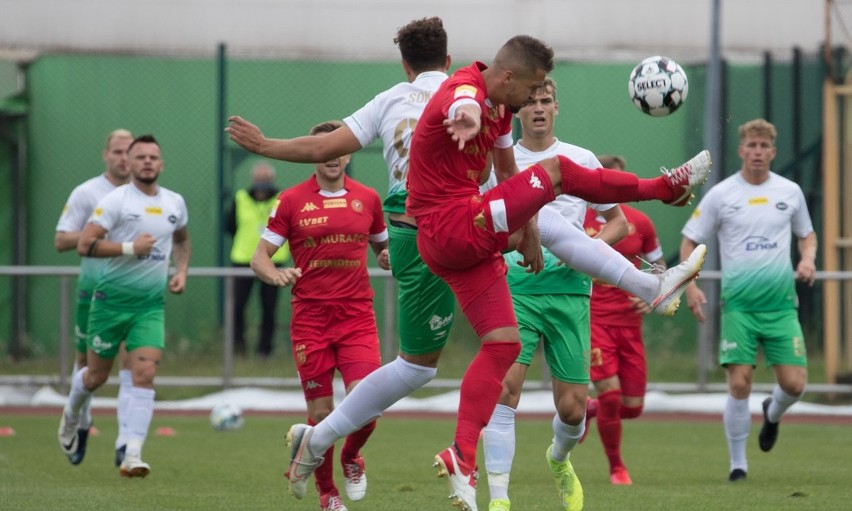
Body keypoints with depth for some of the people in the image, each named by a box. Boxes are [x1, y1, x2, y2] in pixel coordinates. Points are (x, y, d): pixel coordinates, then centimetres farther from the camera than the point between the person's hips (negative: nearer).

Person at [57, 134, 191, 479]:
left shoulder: (175, 203, 7)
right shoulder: (116, 201, -10)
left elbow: (182, 240, 28)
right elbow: (84, 245, -17)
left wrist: (182, 271, 11)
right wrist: (130, 248, -22)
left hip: (150, 304, 3)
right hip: (111, 298, -3)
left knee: (145, 375, -13)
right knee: (97, 376, 9)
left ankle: (133, 455, -17)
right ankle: (72, 415, 43)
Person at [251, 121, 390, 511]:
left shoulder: (367, 199, 8)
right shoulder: (292, 201, 1)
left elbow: (383, 245, 22)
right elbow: (259, 257, 2)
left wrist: (390, 256, -2)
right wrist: (275, 274, -20)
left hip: (357, 317, 1)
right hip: (310, 319, -1)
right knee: (320, 413, 0)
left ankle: (351, 458, 17)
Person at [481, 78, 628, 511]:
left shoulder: (581, 161, 8)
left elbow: (619, 223, 13)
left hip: (569, 291, 1)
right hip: (513, 289, -1)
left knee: (572, 407, 0)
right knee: (505, 384, -20)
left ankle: (560, 458, 37)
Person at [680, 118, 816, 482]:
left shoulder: (790, 192, 6)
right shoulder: (721, 194, 0)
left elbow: (807, 234, 21)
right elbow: (689, 240, 6)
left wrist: (807, 260, -1)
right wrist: (691, 286, -7)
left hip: (781, 303, 2)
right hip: (739, 305, -2)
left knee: (794, 384, -6)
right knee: (739, 384, -11)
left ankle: (773, 413, 31)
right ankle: (737, 463, 3)